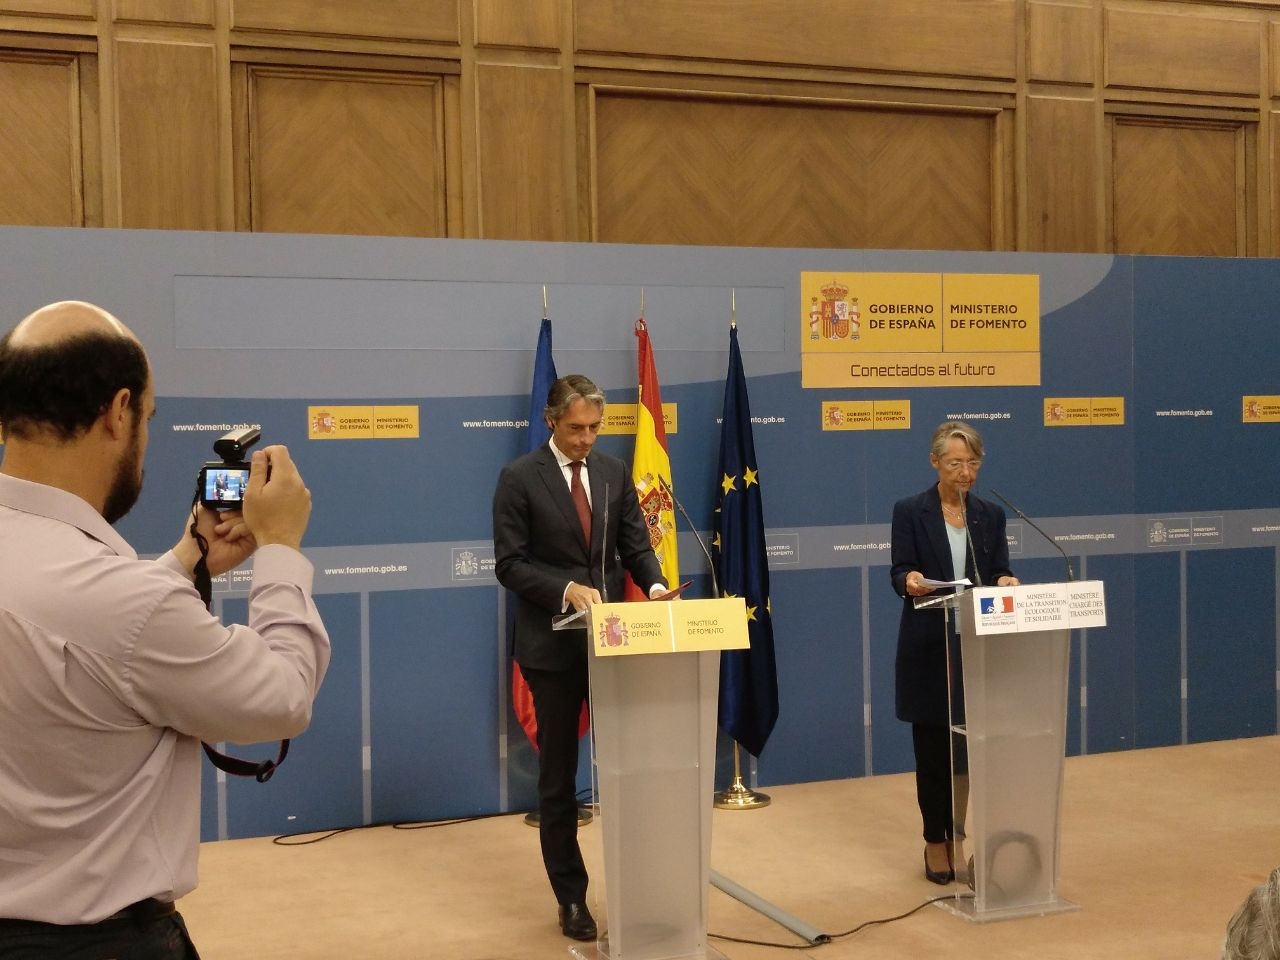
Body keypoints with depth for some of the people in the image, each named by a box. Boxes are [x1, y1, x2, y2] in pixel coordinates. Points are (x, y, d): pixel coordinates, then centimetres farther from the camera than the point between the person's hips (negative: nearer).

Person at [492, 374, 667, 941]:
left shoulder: (615, 473, 7)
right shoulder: (519, 478, -7)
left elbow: (635, 545, 6)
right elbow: (510, 564, -10)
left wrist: (654, 585, -14)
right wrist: (566, 588, -24)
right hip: (553, 643, -3)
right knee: (558, 773, 8)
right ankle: (571, 896, 19)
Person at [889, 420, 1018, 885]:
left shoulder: (991, 515, 9)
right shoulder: (910, 511, -3)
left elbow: (999, 572, 4)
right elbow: (899, 570, -10)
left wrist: (1005, 582, -18)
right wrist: (909, 581, -32)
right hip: (928, 646, -3)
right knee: (933, 746, 3)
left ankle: (957, 836, 17)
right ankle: (937, 842, 16)